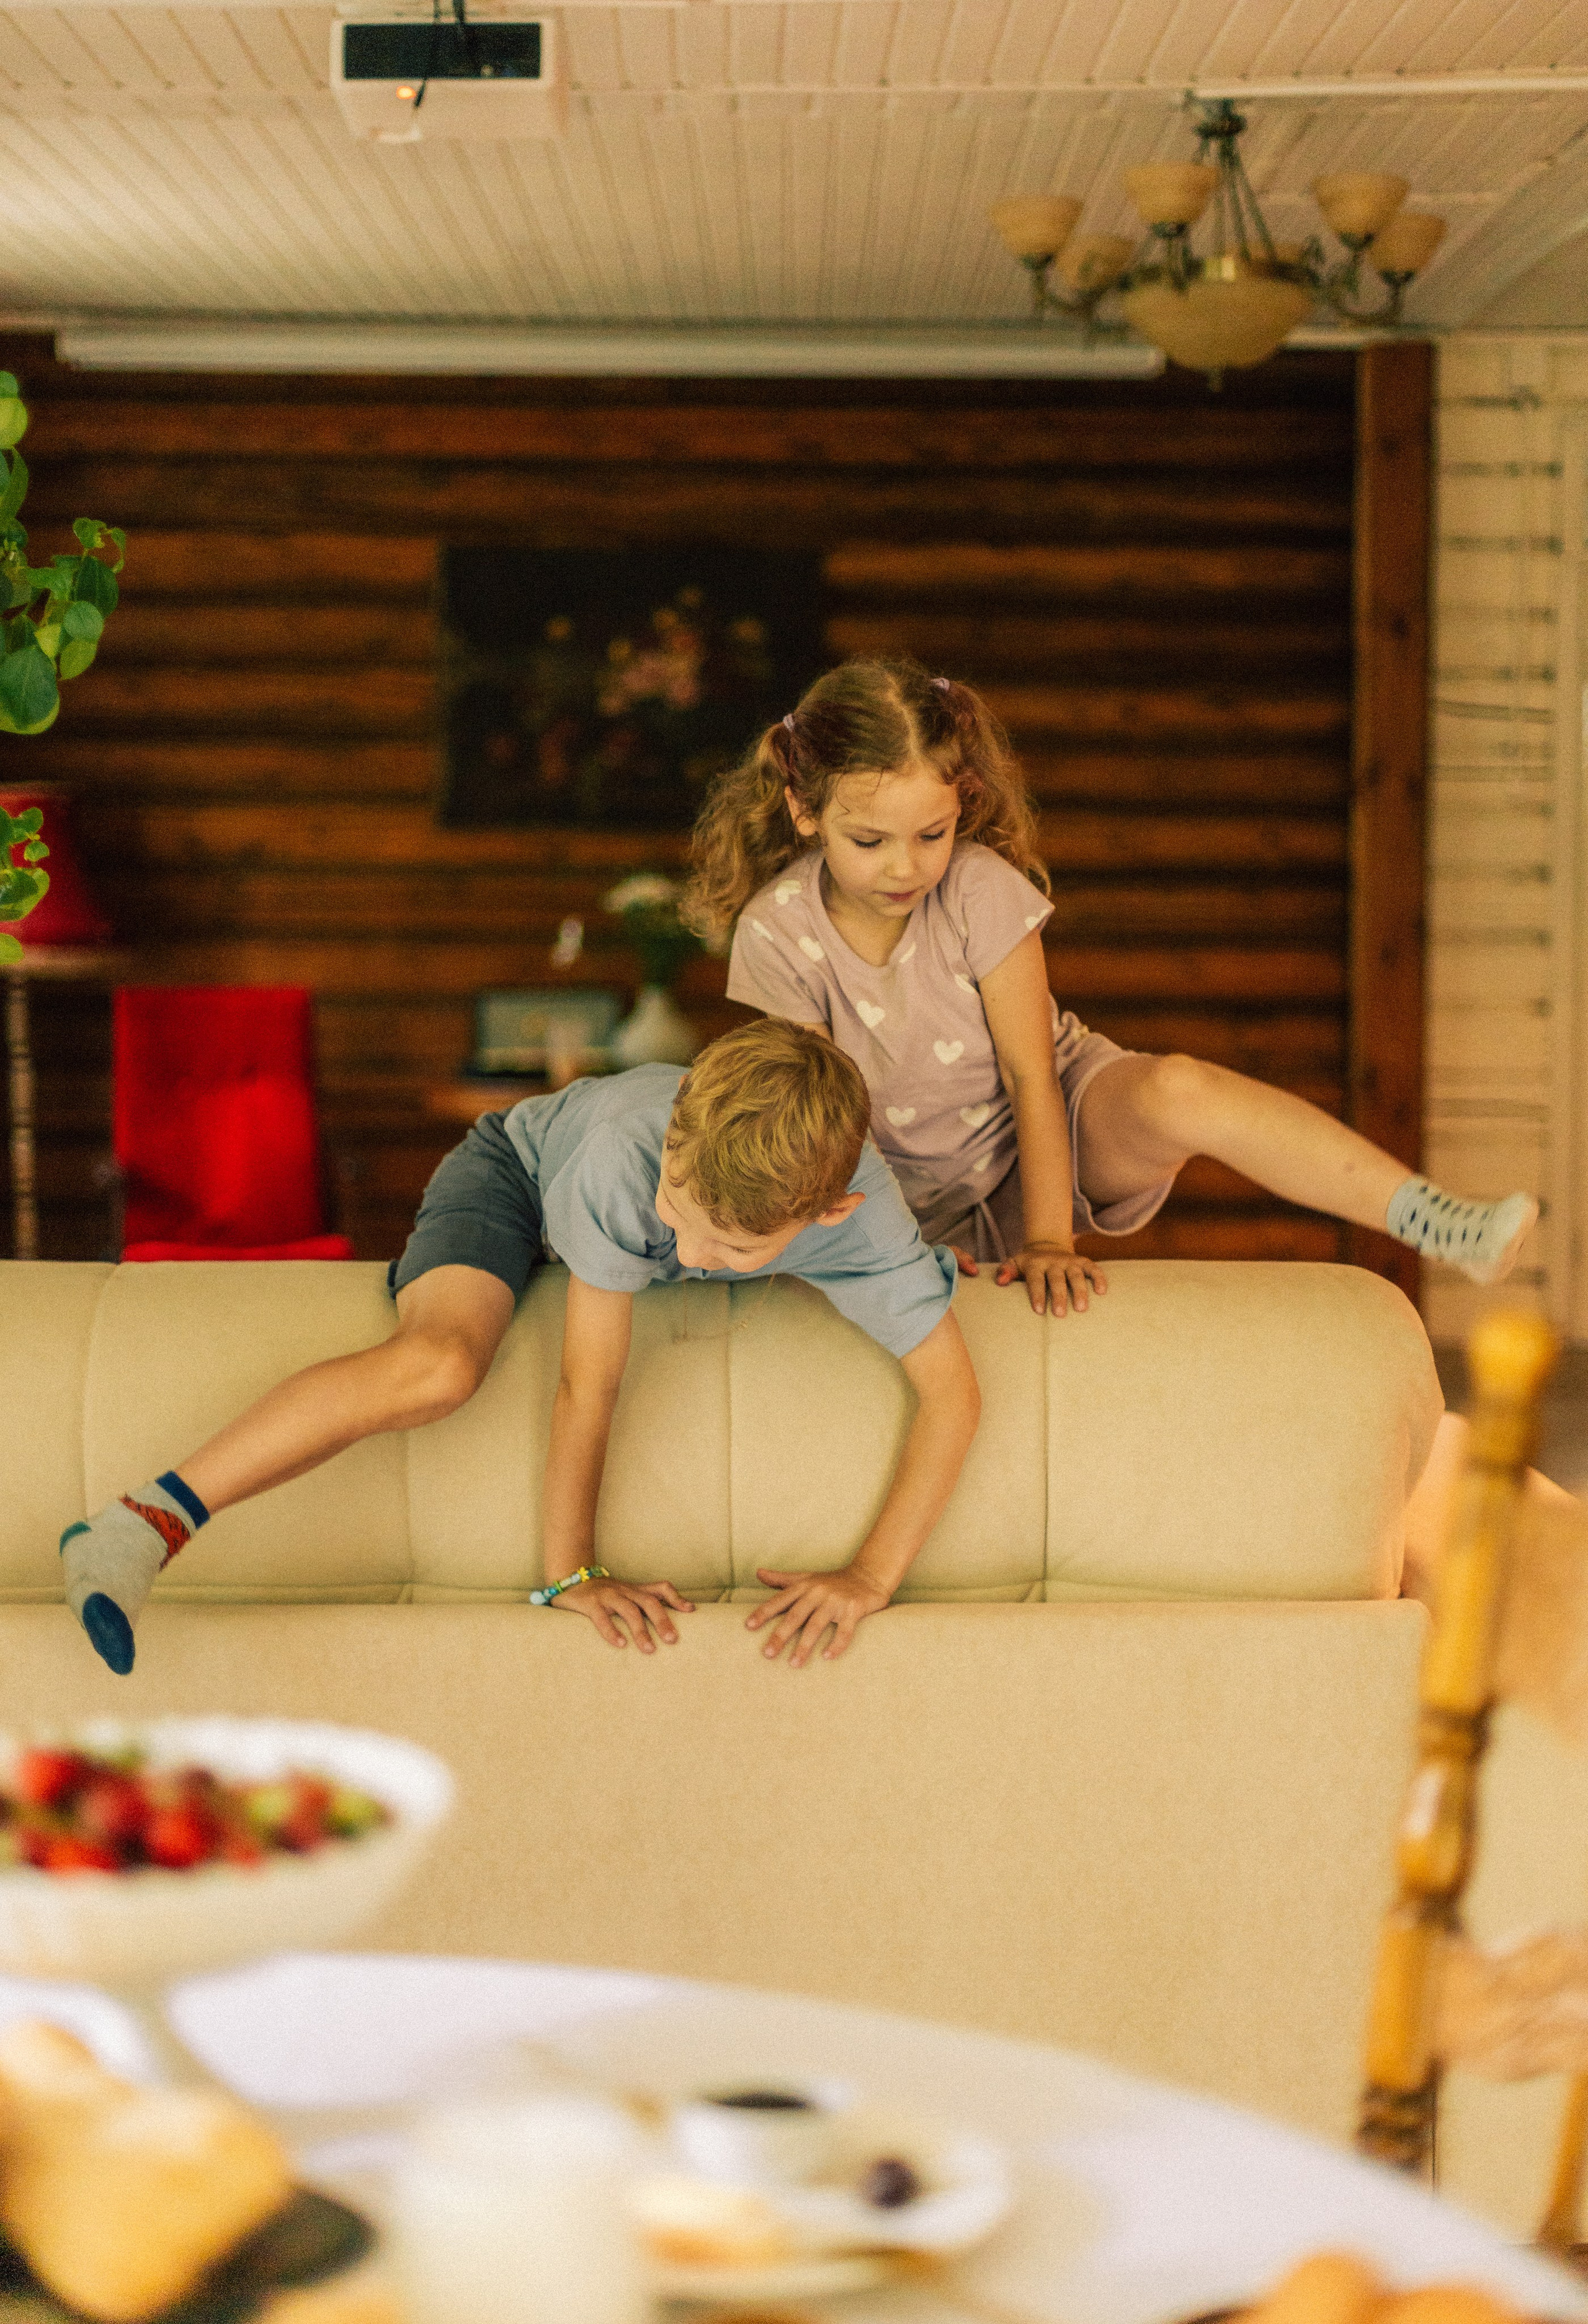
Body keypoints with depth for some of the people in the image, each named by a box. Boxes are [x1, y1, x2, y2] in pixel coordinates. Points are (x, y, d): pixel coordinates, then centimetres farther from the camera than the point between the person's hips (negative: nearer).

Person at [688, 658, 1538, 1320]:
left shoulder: (981, 889, -18)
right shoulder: (775, 936, -16)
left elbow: (1030, 1075, -18)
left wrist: (1048, 1239, -25)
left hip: (1063, 1123, -2)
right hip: (931, 1201, 2)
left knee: (1176, 1094, -35)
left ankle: (1432, 1219, -39)